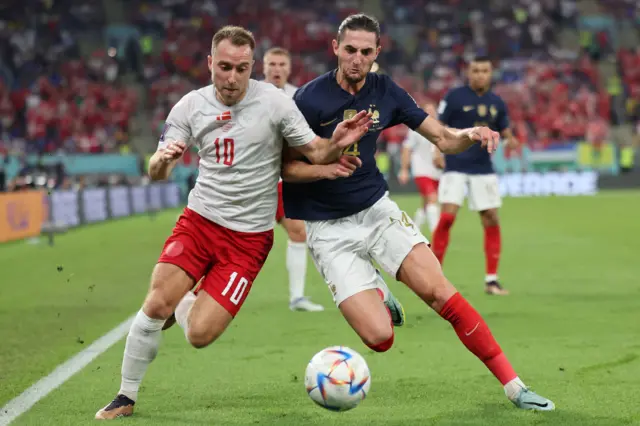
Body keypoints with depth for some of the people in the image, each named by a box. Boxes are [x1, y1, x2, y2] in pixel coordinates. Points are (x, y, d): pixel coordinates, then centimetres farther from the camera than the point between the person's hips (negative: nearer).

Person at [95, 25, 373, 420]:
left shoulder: (273, 101, -9)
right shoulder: (191, 106, -2)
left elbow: (316, 153, -3)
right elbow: (156, 173, -1)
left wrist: (337, 144, -27)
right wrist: (163, 158, -26)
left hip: (249, 236, -2)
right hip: (199, 220, 2)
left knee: (200, 335, -11)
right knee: (155, 304, -17)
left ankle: (185, 304, 26)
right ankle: (126, 398, 5)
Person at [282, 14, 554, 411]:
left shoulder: (385, 91, 0)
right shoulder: (309, 99, -14)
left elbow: (442, 137, 2)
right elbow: (288, 169, -10)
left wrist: (471, 135, -20)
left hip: (377, 209, 4)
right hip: (329, 229, -4)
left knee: (439, 292, -17)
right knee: (379, 337, -15)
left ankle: (513, 385, -7)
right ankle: (375, 298, 24)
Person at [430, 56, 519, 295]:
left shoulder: (496, 103, 8)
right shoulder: (455, 97, -4)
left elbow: (504, 130, 15)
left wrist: (510, 139, -7)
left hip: (484, 169, 4)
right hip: (456, 166, -4)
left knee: (491, 220, 0)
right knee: (447, 217, -14)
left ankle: (491, 280, 8)